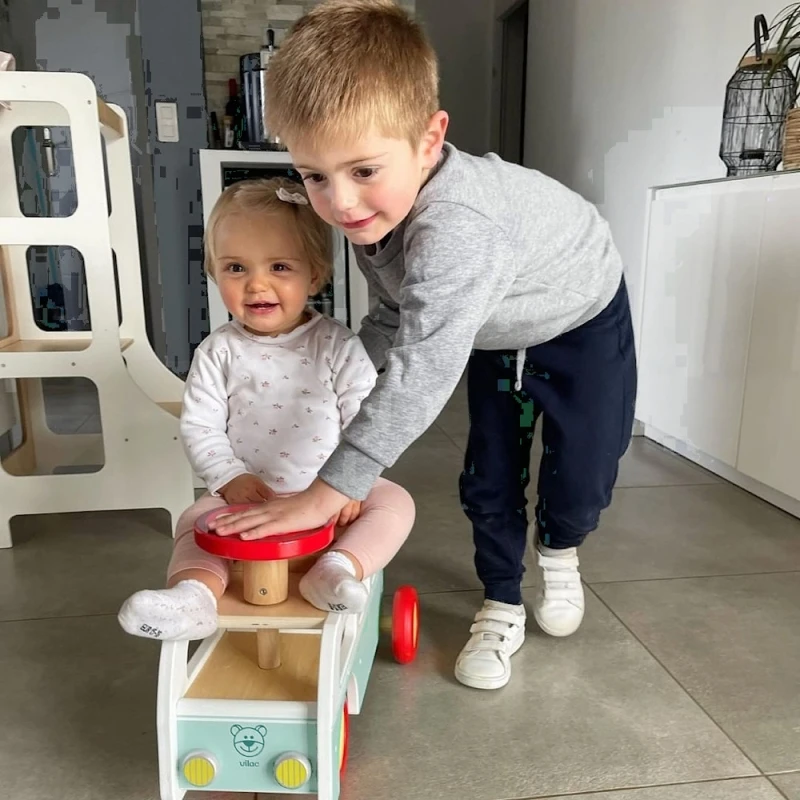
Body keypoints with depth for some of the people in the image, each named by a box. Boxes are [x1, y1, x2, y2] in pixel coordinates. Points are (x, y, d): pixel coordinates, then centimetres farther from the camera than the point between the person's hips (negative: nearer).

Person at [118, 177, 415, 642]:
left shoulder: (338, 346, -8)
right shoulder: (219, 352, -3)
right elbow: (199, 427, -3)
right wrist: (229, 478, -17)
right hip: (247, 496, 2)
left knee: (395, 501, -20)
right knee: (198, 520, -18)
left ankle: (338, 569, -30)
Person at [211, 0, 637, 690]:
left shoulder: (456, 227, -47)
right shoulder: (375, 210, -20)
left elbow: (423, 371, -50)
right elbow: (393, 318, -6)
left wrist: (325, 495, -48)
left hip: (582, 318, -5)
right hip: (496, 333, 6)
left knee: (580, 473, 0)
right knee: (488, 479, 3)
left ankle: (559, 553, 35)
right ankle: (501, 609, 23)